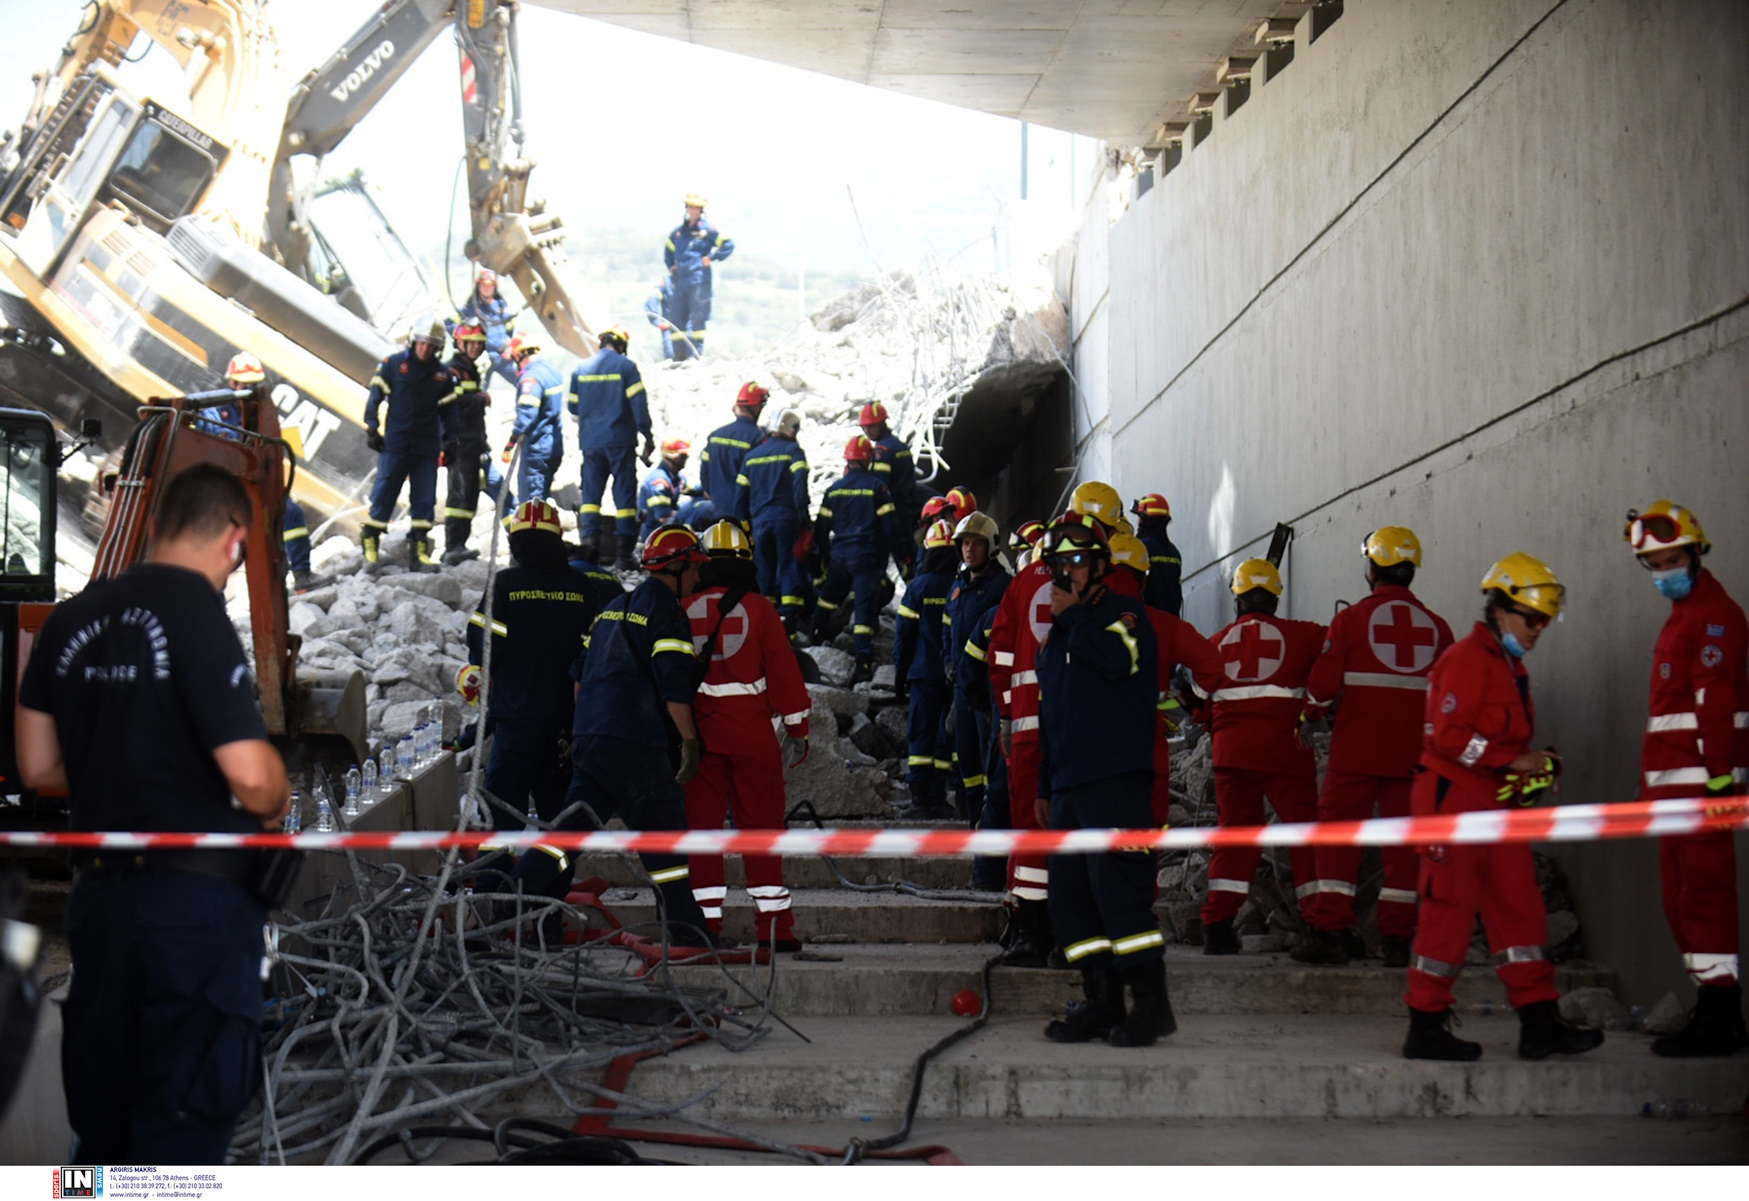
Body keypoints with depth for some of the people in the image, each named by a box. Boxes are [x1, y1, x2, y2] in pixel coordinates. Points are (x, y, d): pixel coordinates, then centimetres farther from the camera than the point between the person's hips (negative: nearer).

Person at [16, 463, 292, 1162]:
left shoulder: (71, 620, 9)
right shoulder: (196, 611, -12)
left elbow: (38, 769, 13)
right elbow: (250, 775, -18)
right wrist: (275, 808, 3)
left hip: (98, 895, 7)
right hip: (198, 901, -6)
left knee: (101, 1127, 16)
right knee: (182, 1128, -1)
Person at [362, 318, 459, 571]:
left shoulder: (443, 375, 10)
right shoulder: (393, 365, 1)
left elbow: (448, 411, 16)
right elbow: (375, 397, 3)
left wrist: (450, 442, 10)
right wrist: (371, 429, -4)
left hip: (428, 447, 3)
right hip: (395, 444, -3)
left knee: (425, 500, 2)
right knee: (383, 495, -3)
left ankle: (419, 551, 8)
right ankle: (370, 545, 6)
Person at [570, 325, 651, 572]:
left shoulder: (581, 368, 7)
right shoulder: (626, 366, -5)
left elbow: (572, 405, 13)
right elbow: (639, 403, -9)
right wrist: (647, 435, -2)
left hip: (590, 442, 3)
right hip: (620, 440, -3)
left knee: (591, 494, 10)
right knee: (625, 494, 1)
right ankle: (623, 554, -3)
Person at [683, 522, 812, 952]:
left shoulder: (685, 611, 4)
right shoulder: (758, 609, -4)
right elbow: (783, 670, -3)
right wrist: (797, 727, 5)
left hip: (698, 730, 2)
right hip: (751, 730, -2)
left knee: (701, 822, 7)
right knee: (761, 824, 3)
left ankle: (705, 921, 5)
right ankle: (773, 926, 2)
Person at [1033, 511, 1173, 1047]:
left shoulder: (1125, 613, 0)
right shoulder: (1056, 635, 23)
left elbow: (1119, 660, -23)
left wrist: (1073, 614, -10)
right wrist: (1045, 787, 25)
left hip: (1116, 780, -8)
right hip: (1068, 784, 8)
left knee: (1117, 887, -13)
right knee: (1071, 896, 5)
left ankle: (1151, 1002, -7)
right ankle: (1103, 1002, 11)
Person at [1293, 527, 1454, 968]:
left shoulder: (1351, 618, -4)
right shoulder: (1436, 626, 6)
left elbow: (1323, 682, -5)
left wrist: (1310, 718, 13)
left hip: (1357, 749, -3)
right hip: (1413, 752, 3)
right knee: (1404, 840, 7)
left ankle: (1329, 930, -2)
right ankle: (1397, 937, 7)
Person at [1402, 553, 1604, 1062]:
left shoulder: (1510, 666, 18)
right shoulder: (1466, 660, -13)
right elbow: (1450, 736, -21)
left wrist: (1535, 766, 7)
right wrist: (1513, 759, -20)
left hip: (1494, 806, 10)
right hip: (1454, 802, -10)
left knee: (1520, 909, 8)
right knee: (1449, 913, -6)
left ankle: (1539, 1024, 11)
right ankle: (1426, 1028, 2)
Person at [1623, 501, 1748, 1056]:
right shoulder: (1684, 614, 23)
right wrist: (1652, 782, 23)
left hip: (1699, 779, -11)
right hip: (1674, 782, 11)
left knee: (1704, 895, -10)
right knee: (1683, 899, 14)